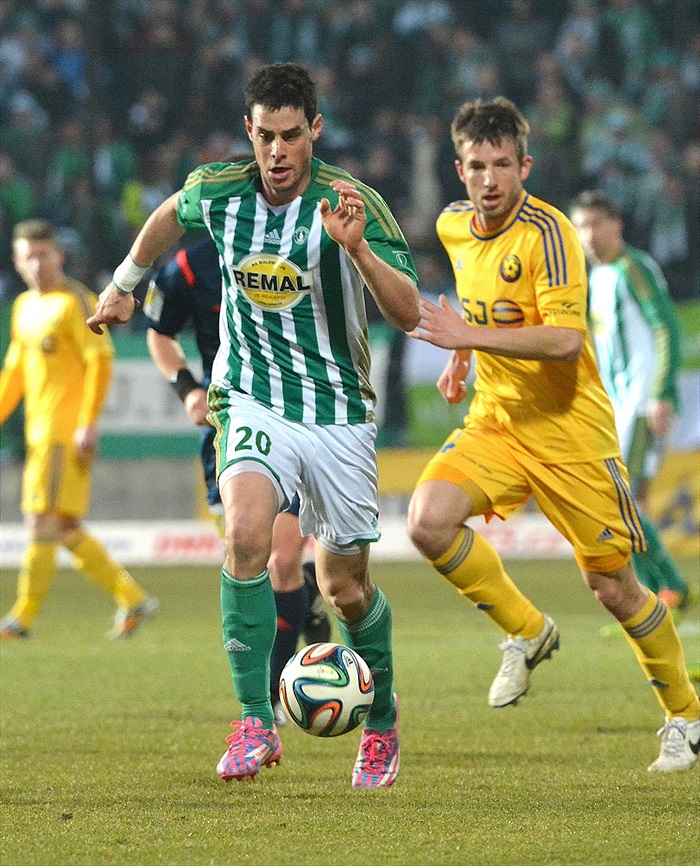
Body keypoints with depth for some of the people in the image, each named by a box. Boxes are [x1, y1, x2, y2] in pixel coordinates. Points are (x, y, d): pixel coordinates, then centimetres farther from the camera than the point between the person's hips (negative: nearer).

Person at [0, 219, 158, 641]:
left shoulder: (75, 302, -8)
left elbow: (101, 361, -14)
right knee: (66, 531, 8)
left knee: (45, 521, -10)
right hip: (40, 431, 9)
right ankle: (134, 599, 14)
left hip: (67, 430, -9)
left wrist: (89, 424, -19)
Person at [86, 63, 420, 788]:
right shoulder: (216, 192, -4)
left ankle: (382, 714, 37)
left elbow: (408, 314, -19)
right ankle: (255, 722, -24)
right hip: (252, 403, 1)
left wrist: (356, 246, -34)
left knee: (345, 591, 7)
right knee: (246, 534, -28)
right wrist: (124, 282, 29)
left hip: (338, 412, -1)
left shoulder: (353, 204, -13)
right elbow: (172, 215, 21)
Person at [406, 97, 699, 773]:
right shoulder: (454, 226, 4)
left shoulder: (545, 232, -19)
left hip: (568, 428, -6)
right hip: (495, 419, 6)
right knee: (428, 520, -21)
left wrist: (470, 336, -31)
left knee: (613, 588, 0)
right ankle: (527, 632, 2)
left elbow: (566, 339, -28)